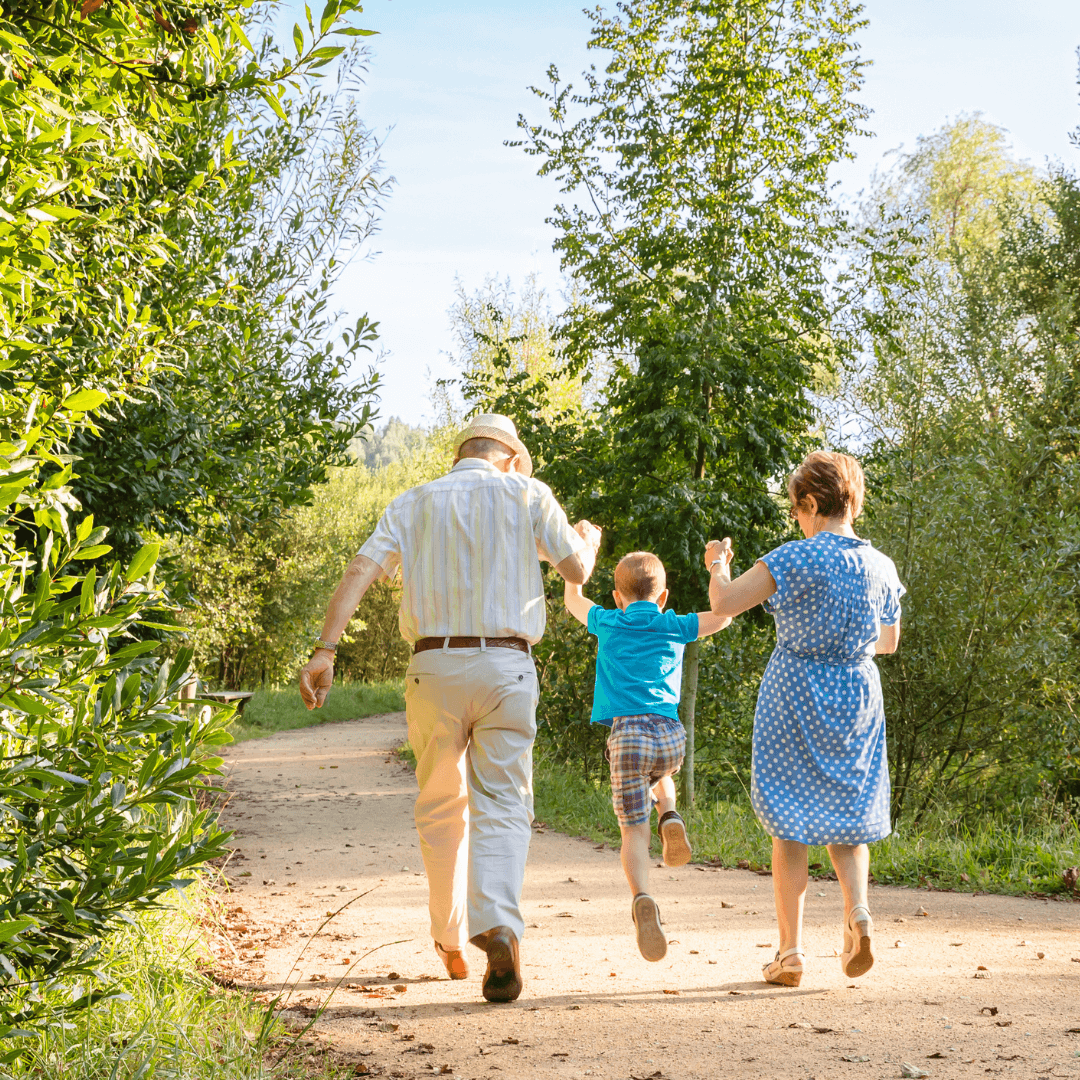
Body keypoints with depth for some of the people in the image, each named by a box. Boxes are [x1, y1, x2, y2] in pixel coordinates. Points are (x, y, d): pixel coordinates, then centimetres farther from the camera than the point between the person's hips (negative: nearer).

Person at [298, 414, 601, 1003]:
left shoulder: (413, 503, 11)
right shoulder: (528, 494, 6)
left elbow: (360, 570, -2)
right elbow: (577, 569, 12)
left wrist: (325, 651, -9)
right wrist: (588, 538, 35)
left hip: (434, 665, 2)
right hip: (506, 667, -2)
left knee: (441, 809, 16)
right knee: (502, 807, -1)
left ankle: (451, 942, 24)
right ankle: (499, 928, -23)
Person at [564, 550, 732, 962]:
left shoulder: (608, 624, 14)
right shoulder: (673, 627, 12)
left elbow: (572, 599, 31)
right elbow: (722, 615, 15)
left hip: (627, 732, -2)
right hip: (670, 732, 2)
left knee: (634, 831, -5)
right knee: (660, 771, 38)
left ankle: (642, 898, -31)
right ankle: (669, 817, 8)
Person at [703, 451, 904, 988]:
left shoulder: (796, 558, -15)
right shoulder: (881, 566, 0)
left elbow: (724, 603, -16)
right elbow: (889, 641, 12)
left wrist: (718, 565, 3)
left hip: (796, 694, -3)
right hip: (857, 697, 4)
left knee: (790, 824, 5)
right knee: (847, 812, 17)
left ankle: (790, 951, 4)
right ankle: (858, 911, -8)